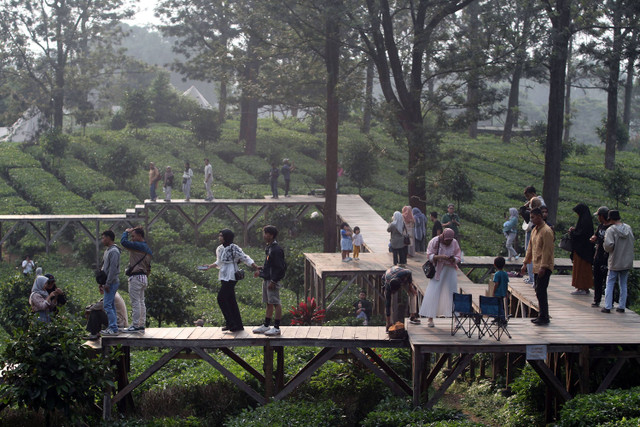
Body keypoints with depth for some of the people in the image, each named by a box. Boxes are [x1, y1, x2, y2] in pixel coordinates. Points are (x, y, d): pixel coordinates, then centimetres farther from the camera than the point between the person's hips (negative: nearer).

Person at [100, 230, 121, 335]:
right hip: (109, 282, 11)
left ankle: (113, 328, -15)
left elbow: (113, 269, -21)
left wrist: (108, 283, -22)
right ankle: (112, 327, 15)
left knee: (107, 305, -13)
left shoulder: (114, 251, -15)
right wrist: (102, 282, 20)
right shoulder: (108, 250, 18)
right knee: (111, 305, 12)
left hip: (112, 283, -11)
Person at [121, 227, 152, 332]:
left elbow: (123, 242, -19)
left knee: (135, 302, -8)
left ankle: (135, 325, -9)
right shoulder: (148, 249, 17)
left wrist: (126, 232, -2)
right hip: (144, 277, 10)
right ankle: (141, 325, 13)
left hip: (136, 277, -10)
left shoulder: (138, 246, -12)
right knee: (141, 302, 12)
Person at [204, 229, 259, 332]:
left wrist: (255, 266, -17)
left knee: (221, 298, -11)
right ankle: (238, 325, 14)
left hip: (230, 277, -8)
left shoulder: (233, 248, -12)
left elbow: (245, 258, -10)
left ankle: (230, 323, -4)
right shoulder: (220, 249, 11)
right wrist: (210, 266, 10)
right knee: (230, 301, 9)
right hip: (224, 277, 8)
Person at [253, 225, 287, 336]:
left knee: (276, 303, -4)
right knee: (268, 303, 16)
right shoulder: (268, 248, 12)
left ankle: (276, 328, 0)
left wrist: (273, 281, -20)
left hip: (273, 280, -10)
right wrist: (261, 271, 16)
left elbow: (279, 267, -20)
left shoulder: (276, 250, -18)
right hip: (266, 279, 10)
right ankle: (266, 326, 23)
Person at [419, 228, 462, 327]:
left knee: (452, 293, 3)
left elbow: (458, 257, 0)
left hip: (450, 269, 2)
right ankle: (430, 318, 0)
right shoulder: (435, 241, -8)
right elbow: (429, 255, -10)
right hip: (437, 270, -2)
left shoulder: (454, 243, -1)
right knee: (433, 293, -4)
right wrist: (440, 257, -27)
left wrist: (453, 259, -23)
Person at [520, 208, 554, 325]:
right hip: (536, 266, 9)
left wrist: (543, 267, -22)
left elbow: (547, 250, -18)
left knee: (541, 292, -9)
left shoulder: (546, 231, -14)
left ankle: (544, 317, -4)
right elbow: (530, 248, 21)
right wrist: (525, 263, 19)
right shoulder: (535, 230, 15)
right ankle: (541, 315, 17)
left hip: (544, 267, -9)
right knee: (539, 292, 11)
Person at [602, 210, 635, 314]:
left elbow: (608, 245, -25)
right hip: (627, 262, 5)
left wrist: (606, 248, -4)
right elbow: (632, 242, 10)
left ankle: (607, 307, 3)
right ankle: (622, 306, 14)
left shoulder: (611, 230, -15)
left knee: (610, 284, 6)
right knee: (623, 284, 13)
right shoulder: (628, 228, 2)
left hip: (615, 262, -5)